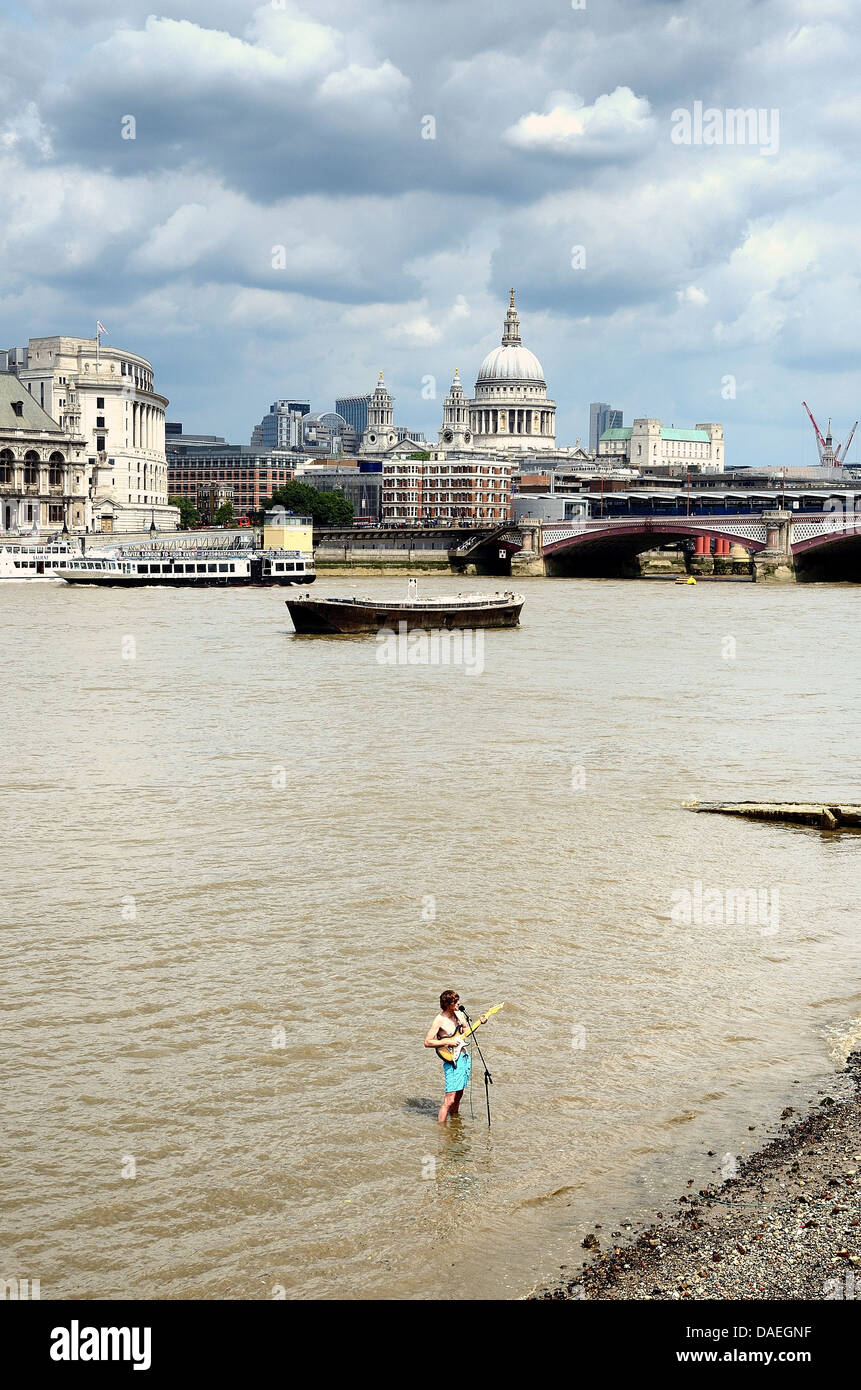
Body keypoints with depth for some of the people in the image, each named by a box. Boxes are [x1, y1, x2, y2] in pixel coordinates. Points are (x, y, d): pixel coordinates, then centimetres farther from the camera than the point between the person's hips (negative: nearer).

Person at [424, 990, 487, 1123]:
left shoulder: (460, 1014, 5)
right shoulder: (440, 1020, -16)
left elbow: (467, 1031, 22)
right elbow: (427, 1042, -17)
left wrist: (480, 1023, 6)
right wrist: (448, 1042, -20)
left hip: (465, 1056, 7)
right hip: (452, 1061, -7)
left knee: (458, 1095, 18)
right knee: (449, 1099, -11)